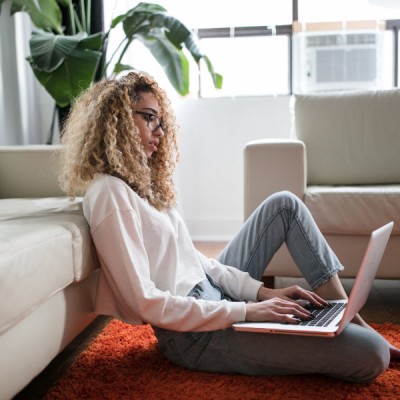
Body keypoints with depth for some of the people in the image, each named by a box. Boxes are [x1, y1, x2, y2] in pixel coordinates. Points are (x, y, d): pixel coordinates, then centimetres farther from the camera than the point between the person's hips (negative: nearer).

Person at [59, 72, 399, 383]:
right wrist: (245, 311, -20)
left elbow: (192, 258, 10)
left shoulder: (140, 181, 11)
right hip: (194, 332, -10)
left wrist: (262, 291, 1)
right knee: (371, 354, -20)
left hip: (211, 293, 10)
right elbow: (145, 302, -23)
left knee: (285, 204, 12)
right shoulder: (109, 193, -18)